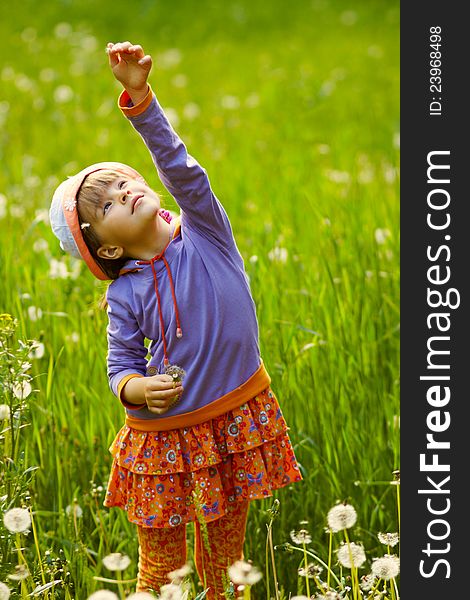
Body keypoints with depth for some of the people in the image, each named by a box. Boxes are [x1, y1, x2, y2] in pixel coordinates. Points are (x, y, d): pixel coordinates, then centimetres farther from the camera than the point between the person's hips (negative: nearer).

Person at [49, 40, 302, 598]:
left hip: (239, 420, 1)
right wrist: (137, 389, -24)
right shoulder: (125, 295, -8)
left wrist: (140, 97, -29)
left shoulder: (204, 234, -7)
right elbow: (121, 365, 0)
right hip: (166, 435, -1)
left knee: (225, 551, 18)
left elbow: (177, 164, -20)